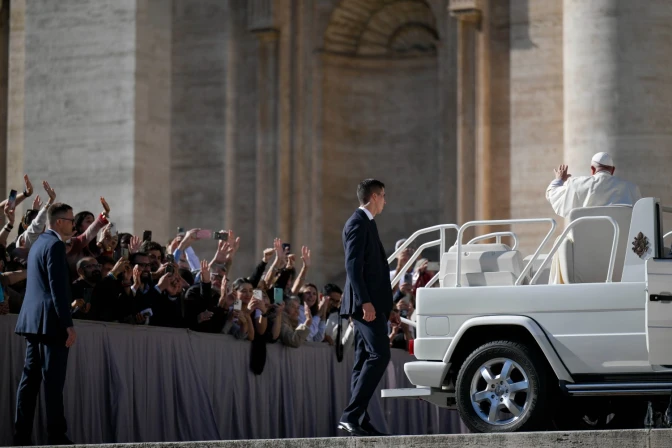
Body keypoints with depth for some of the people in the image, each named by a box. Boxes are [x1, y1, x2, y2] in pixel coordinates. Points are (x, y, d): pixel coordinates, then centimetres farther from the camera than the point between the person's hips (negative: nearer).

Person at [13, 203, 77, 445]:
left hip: (33, 320, 9)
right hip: (50, 321, -9)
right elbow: (58, 287, -18)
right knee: (53, 380, -8)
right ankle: (56, 436, -8)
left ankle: (21, 435, 7)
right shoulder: (55, 244, -12)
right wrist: (68, 324, -18)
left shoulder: (38, 243, 18)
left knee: (30, 378, 7)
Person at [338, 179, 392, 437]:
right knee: (379, 355, -17)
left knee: (364, 361, 7)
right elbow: (353, 266, -18)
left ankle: (359, 422, 7)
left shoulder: (365, 223, 21)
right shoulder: (358, 223, -10)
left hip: (369, 303, 10)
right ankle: (351, 414, -20)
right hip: (366, 302, -10)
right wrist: (364, 301, -25)